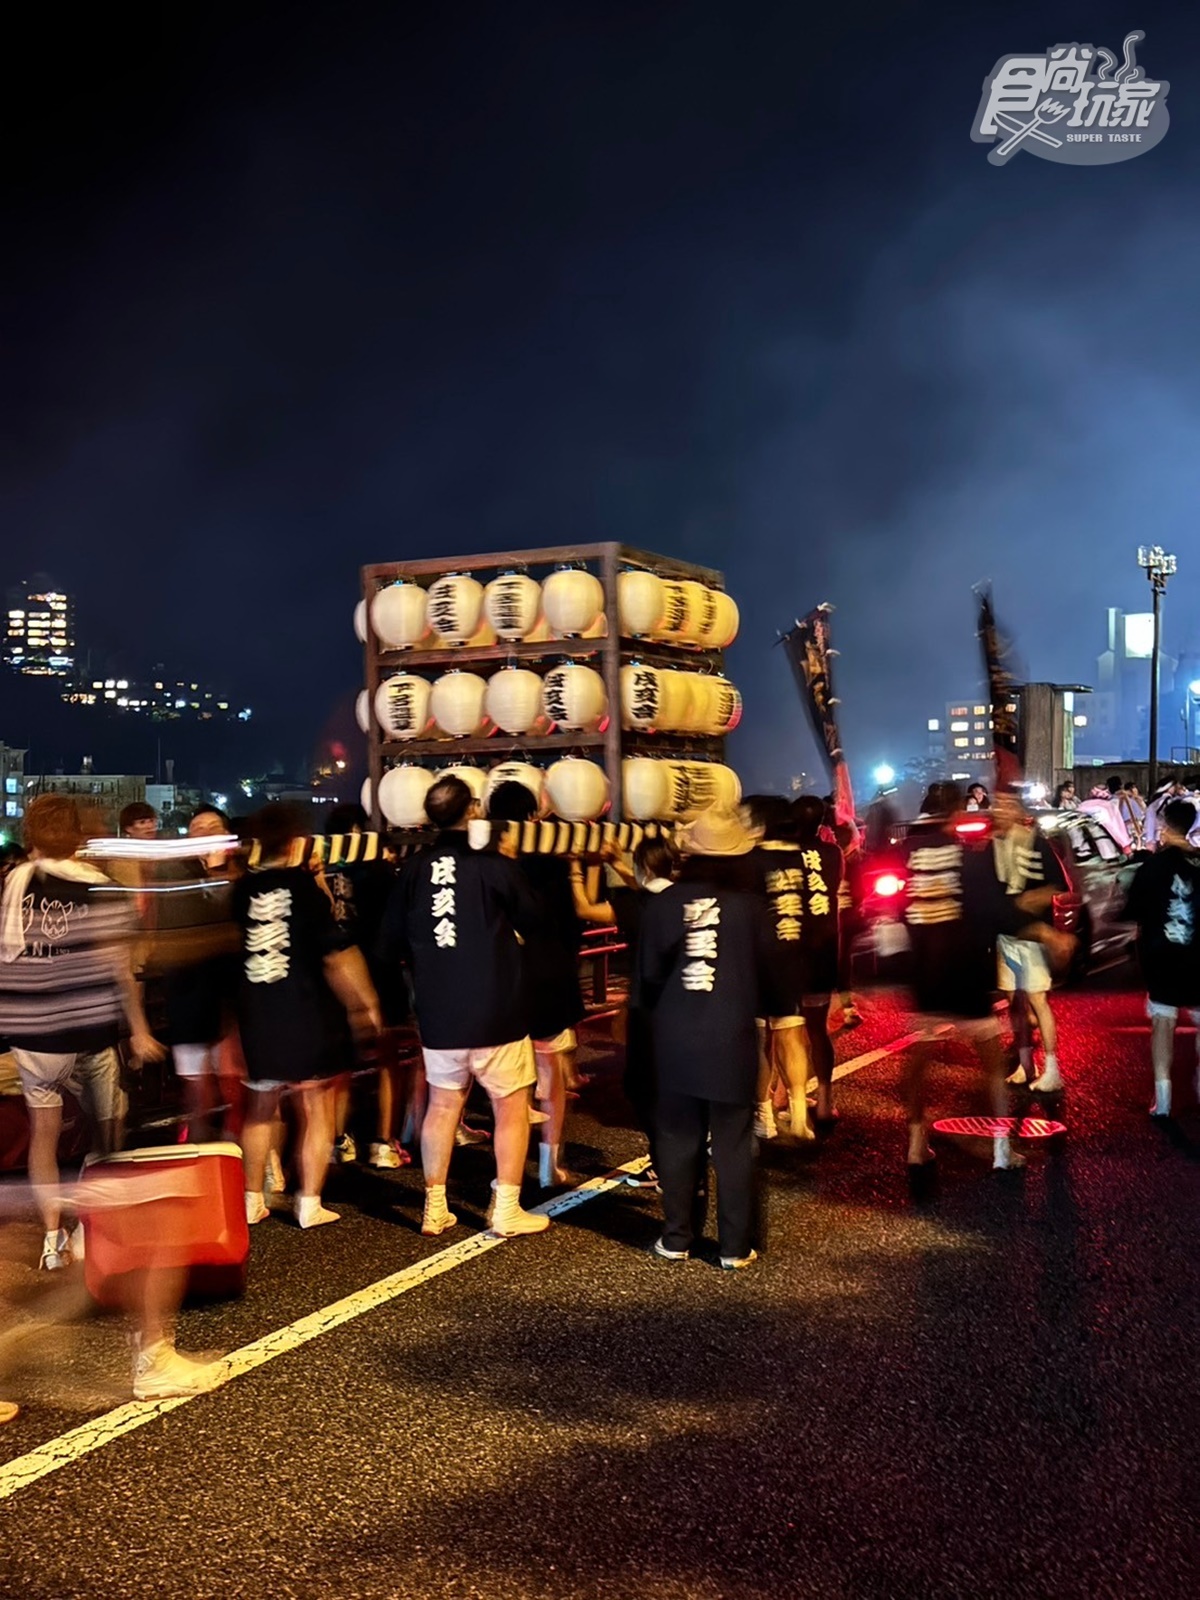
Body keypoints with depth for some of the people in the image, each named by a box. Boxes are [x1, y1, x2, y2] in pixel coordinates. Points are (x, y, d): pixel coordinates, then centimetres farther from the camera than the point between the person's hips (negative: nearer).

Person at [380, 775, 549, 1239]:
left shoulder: (413, 870, -2)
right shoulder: (495, 864, -13)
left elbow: (391, 944, 4)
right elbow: (533, 924, -2)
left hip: (438, 1011, 4)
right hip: (496, 1010, -4)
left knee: (442, 1106, 15)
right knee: (511, 1108, 9)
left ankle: (434, 1208, 21)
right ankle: (506, 1210, 10)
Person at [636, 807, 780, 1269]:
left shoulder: (665, 902, -4)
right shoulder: (751, 904, -7)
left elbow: (648, 973, 0)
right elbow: (770, 971, -1)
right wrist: (769, 1007, 18)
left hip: (675, 1040, 1)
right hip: (733, 1040, -1)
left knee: (677, 1139, 11)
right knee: (733, 1144, 6)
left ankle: (676, 1239, 18)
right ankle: (735, 1246, 11)